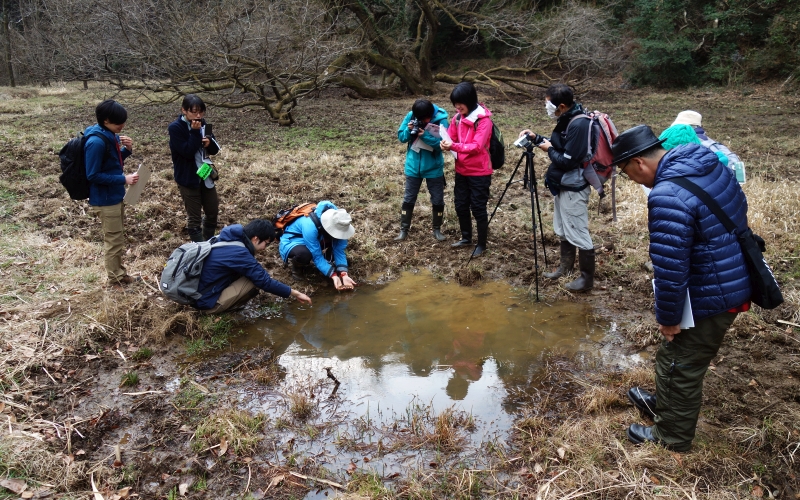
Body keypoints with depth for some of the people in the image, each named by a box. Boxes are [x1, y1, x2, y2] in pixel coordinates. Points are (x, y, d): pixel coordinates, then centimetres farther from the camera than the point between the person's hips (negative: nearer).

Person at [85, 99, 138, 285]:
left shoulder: (111, 136, 2)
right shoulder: (96, 142, -24)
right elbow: (93, 175, -23)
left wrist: (127, 150, -4)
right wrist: (123, 179, -23)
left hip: (116, 195, 9)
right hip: (105, 199, -9)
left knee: (118, 237, 20)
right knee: (113, 239, 5)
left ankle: (119, 272, 34)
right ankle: (116, 277, 20)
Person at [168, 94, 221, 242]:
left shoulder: (202, 124, 3)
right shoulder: (175, 128, -16)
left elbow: (215, 149, 7)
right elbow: (187, 152, -23)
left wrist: (209, 142, -14)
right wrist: (195, 132, -27)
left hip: (205, 175, 7)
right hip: (188, 178, -7)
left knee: (213, 212, 17)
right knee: (194, 218, 4)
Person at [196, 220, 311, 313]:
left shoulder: (231, 238, 2)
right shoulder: (239, 253, -24)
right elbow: (264, 282, -21)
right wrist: (295, 294, -12)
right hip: (207, 301, -9)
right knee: (256, 280, -16)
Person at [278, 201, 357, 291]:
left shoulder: (338, 225, -23)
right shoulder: (310, 227, -40)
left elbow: (339, 250, -19)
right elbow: (317, 256, -33)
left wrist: (344, 275, -29)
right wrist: (333, 275, -38)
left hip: (317, 239, 5)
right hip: (292, 242, -5)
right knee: (303, 254, -38)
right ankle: (297, 266, -5)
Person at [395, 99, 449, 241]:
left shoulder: (441, 120, -17)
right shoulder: (410, 116, -10)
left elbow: (442, 144, -20)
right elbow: (401, 137, -3)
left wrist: (425, 135, -30)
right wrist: (409, 130, -23)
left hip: (434, 167, -1)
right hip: (413, 166, 2)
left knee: (438, 200, 8)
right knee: (408, 199, 7)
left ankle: (437, 230, 25)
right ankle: (403, 230, 17)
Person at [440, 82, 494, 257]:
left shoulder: (483, 119, -17)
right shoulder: (458, 117, 4)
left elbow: (477, 146, -23)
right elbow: (451, 137, 9)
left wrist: (454, 146, -32)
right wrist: (447, 144, -15)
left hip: (479, 172, -7)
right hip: (461, 170, 7)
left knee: (478, 208, 1)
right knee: (461, 205, 15)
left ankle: (482, 244, 16)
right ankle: (466, 237, 33)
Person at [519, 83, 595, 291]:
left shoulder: (579, 124, -24)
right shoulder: (566, 119, 7)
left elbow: (567, 160, -25)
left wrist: (548, 149, -9)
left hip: (573, 188, -10)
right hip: (562, 185, 10)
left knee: (578, 234, -2)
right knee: (563, 231, 21)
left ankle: (587, 277, 10)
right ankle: (565, 267, 36)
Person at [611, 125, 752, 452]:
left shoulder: (667, 197, -30)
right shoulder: (711, 163, 0)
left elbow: (670, 270, -29)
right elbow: (739, 206, 18)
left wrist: (668, 317, -14)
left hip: (711, 298, -10)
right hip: (734, 282, 10)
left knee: (680, 367, 11)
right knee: (674, 356, 27)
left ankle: (671, 437, 31)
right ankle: (665, 405, 48)